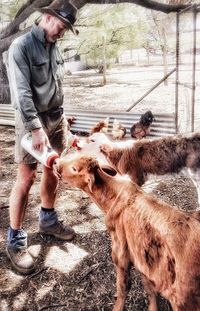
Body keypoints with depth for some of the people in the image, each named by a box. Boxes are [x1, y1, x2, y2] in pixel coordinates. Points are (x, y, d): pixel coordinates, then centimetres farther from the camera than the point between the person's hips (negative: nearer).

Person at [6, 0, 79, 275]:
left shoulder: (53, 47, 11)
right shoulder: (21, 47, -12)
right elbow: (21, 92, -20)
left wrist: (61, 116, 16)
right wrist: (36, 128, -25)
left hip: (56, 118, 8)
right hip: (32, 120, -7)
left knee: (52, 172, 13)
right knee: (26, 178, -6)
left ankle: (48, 220, 32)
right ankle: (15, 240, 6)